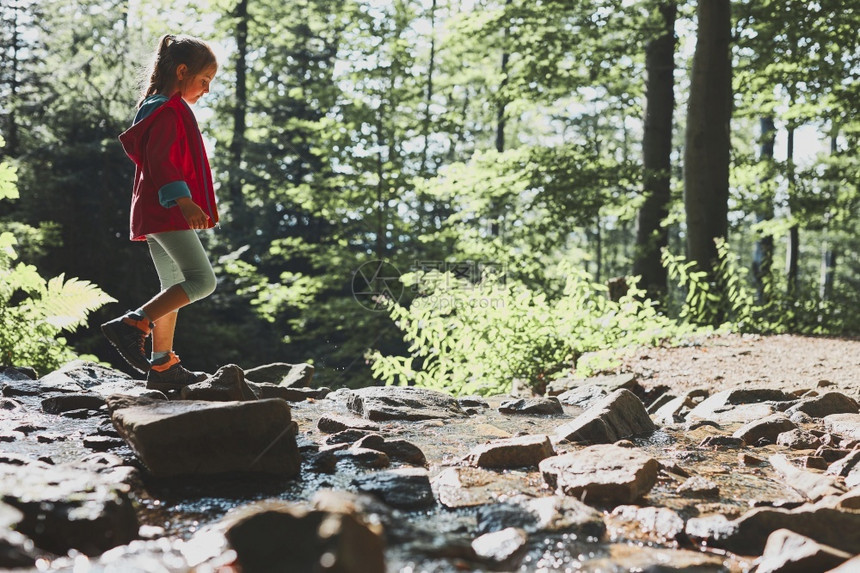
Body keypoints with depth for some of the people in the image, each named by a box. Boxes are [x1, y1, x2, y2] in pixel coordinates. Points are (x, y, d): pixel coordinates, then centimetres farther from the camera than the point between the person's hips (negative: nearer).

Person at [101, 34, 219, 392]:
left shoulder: (161, 108, 22)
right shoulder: (168, 111, -10)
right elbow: (158, 160, -22)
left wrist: (184, 204, 30)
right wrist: (183, 200, -32)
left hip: (157, 214, 11)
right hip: (167, 213, -11)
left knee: (174, 288, 12)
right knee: (201, 281, -16)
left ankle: (162, 366, 14)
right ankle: (131, 325, -21)